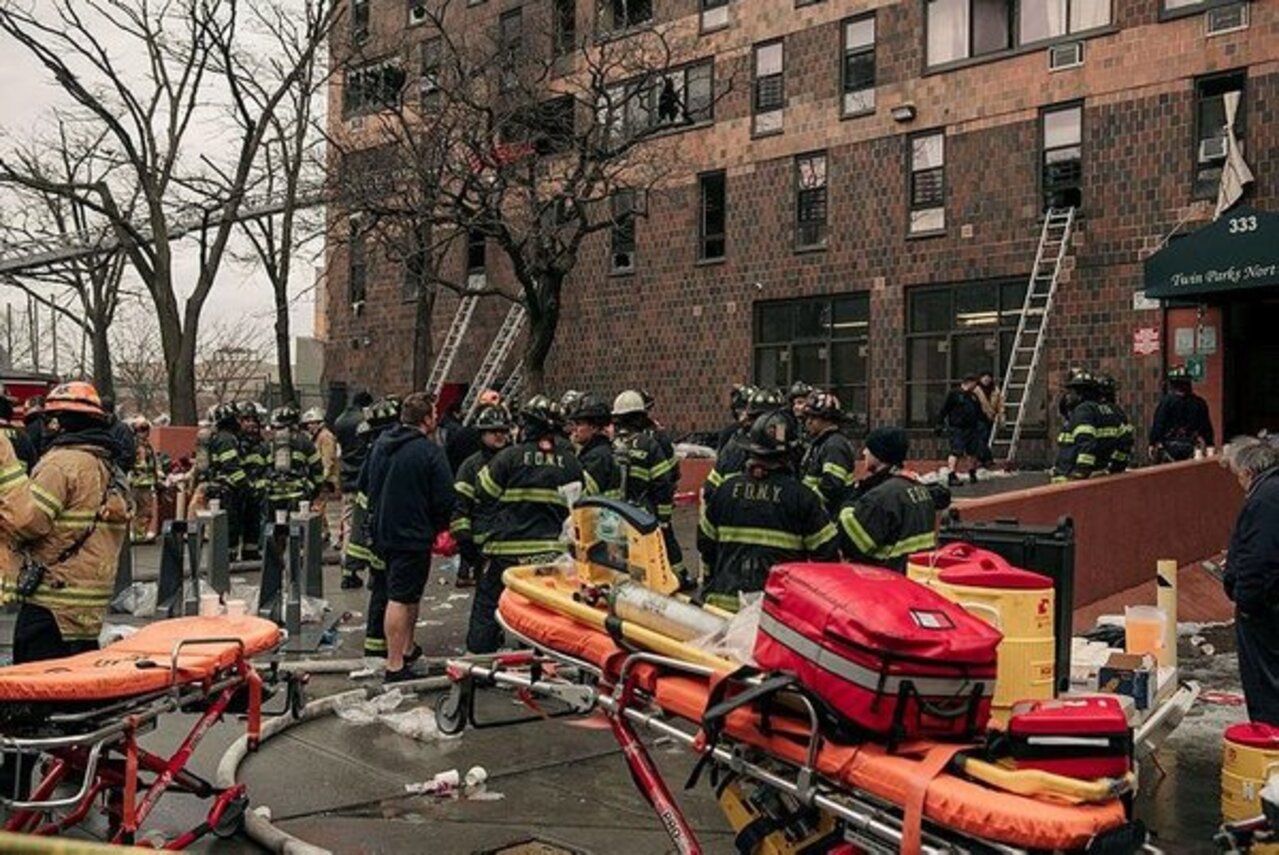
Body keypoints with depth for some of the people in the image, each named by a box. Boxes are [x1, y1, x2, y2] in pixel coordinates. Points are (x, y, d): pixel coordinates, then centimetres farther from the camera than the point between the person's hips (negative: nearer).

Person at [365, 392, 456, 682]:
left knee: (408, 594, 22)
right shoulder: (430, 452, -17)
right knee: (401, 599, -4)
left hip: (383, 531, 8)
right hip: (414, 536, -8)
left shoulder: (380, 444, 6)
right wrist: (438, 528, 2)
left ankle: (407, 649, 33)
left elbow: (369, 486, 15)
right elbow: (445, 499, -16)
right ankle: (395, 666, 0)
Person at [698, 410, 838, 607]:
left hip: (725, 596, 4)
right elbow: (827, 553, -4)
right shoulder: (801, 496, -6)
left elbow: (705, 542, 14)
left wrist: (711, 583, 27)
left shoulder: (726, 489, 6)